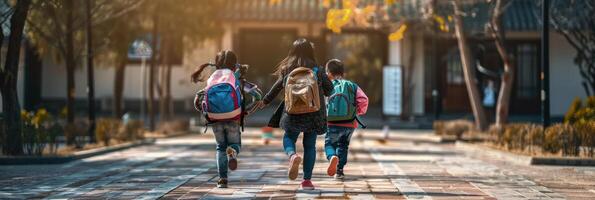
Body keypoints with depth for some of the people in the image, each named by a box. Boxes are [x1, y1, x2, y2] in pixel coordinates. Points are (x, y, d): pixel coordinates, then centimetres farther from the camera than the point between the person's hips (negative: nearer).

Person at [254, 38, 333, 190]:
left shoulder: (287, 71, -3)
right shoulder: (317, 71, -5)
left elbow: (277, 88, 5)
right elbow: (329, 89, 2)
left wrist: (265, 101, 20)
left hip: (292, 115, 0)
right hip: (313, 115, 0)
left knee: (288, 138, 20)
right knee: (310, 146, 12)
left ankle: (292, 155, -14)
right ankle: (307, 180, 10)